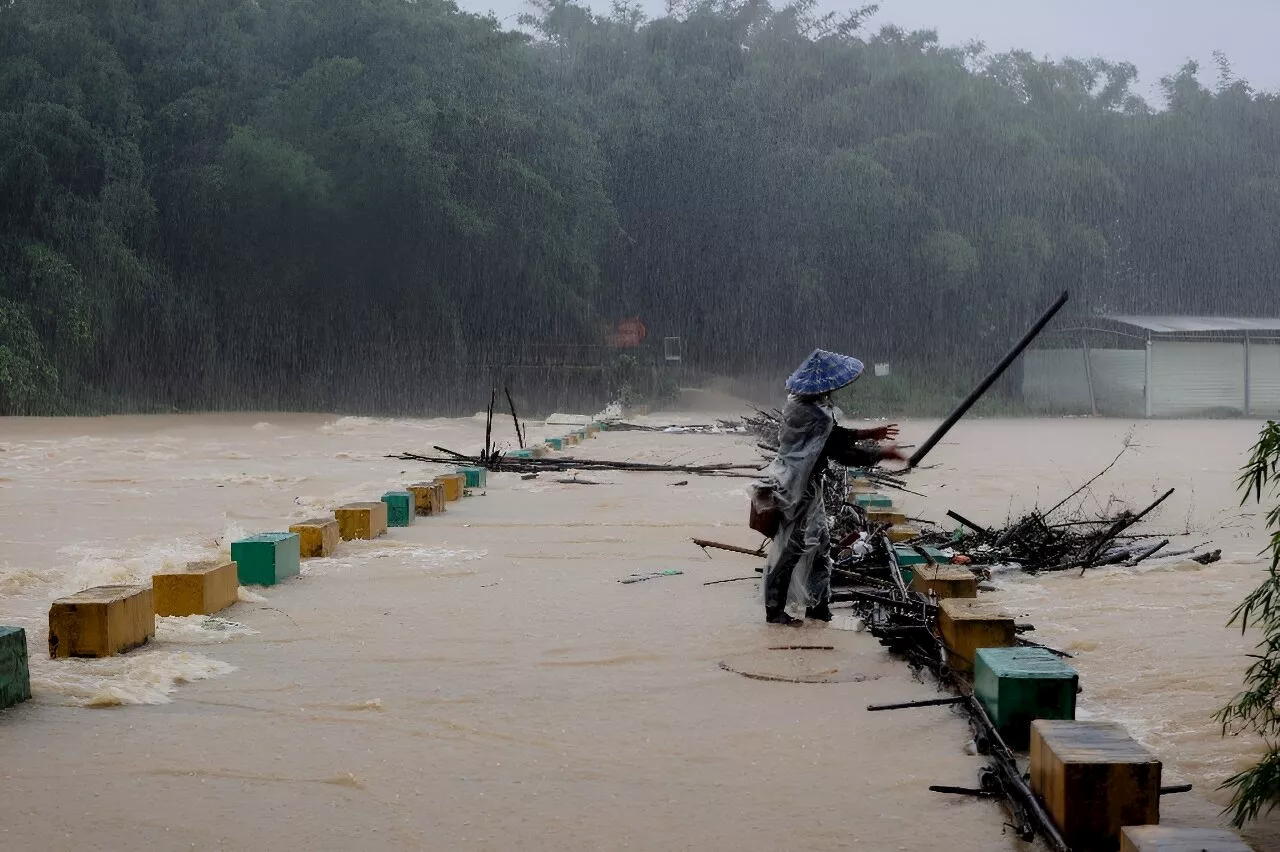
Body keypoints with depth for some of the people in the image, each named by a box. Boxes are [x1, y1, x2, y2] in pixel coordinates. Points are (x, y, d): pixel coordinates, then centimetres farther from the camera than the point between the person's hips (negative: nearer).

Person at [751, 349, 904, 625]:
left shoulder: (803, 403, 4)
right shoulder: (814, 414, -26)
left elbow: (833, 435, 17)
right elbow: (840, 452, -22)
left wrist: (868, 434, 16)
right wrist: (882, 454, -13)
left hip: (805, 483, 10)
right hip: (798, 487, -10)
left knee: (820, 541, 16)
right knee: (791, 549, 1)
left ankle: (818, 602, 25)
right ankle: (776, 609, 11)